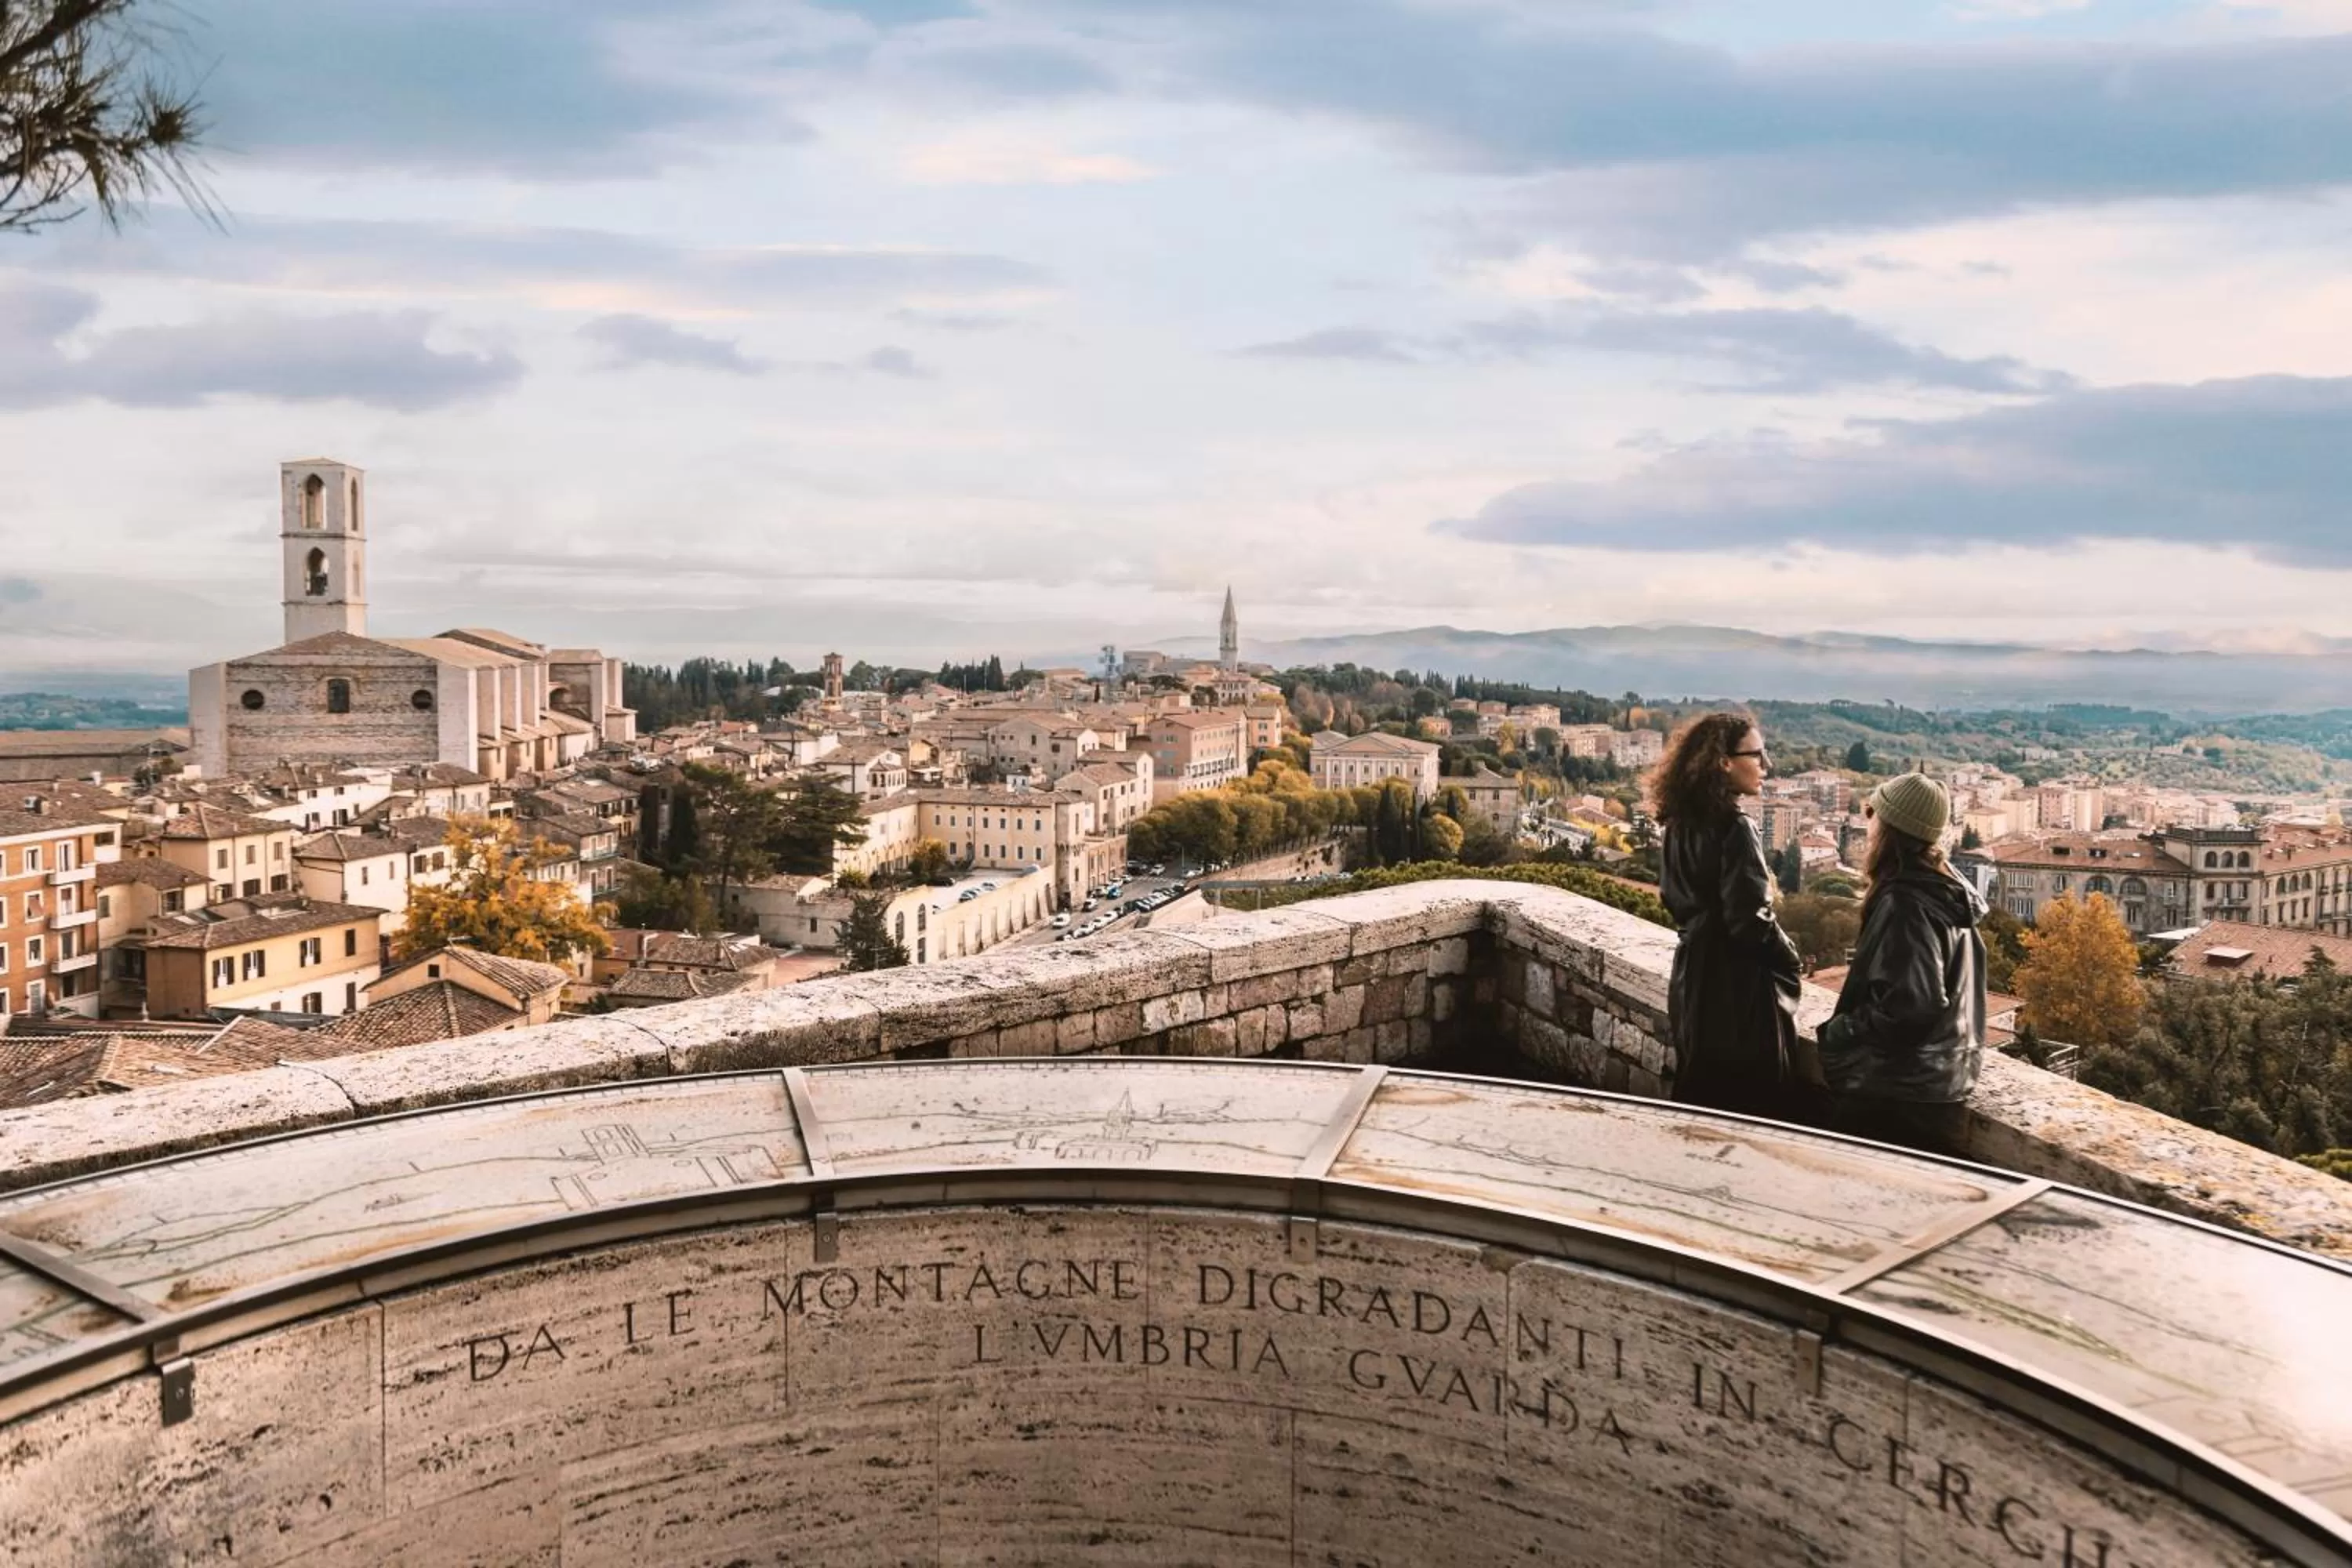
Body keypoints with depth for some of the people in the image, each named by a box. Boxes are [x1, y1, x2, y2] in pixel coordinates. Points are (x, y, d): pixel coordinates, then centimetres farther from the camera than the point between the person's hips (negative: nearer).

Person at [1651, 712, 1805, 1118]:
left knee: (1701, 1104, 19)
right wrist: (1792, 962, -4)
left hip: (1694, 984, 8)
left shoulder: (1682, 825, 5)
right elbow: (1751, 921, -21)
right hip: (1739, 991, -8)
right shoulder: (1735, 829, -19)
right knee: (1756, 1114, 4)